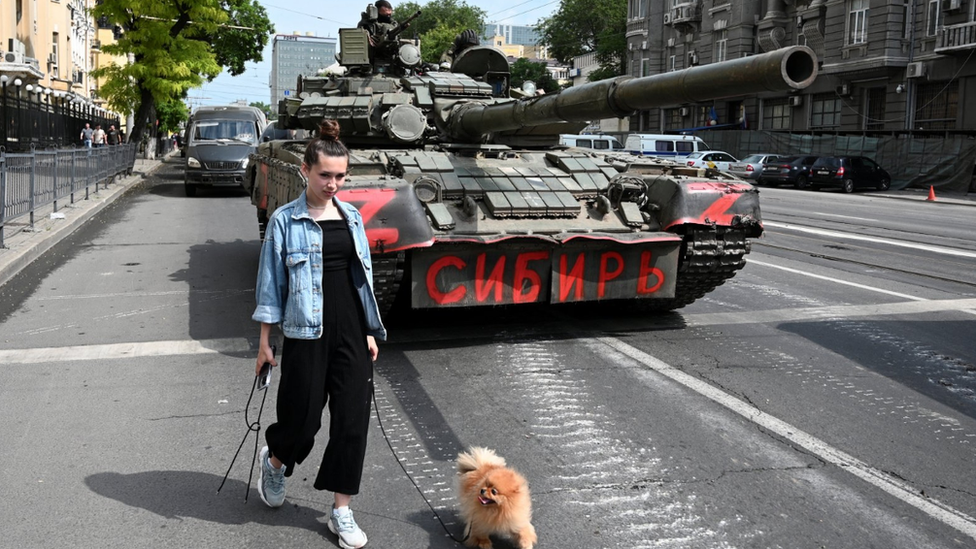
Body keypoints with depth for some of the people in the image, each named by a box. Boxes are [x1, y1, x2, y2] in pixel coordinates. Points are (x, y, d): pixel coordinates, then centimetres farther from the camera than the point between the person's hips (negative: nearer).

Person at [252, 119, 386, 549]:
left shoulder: (353, 218, 8)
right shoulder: (285, 220, -3)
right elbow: (271, 283, -1)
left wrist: (371, 332, 12)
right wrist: (265, 341, -2)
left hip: (351, 332, 4)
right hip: (307, 334, -4)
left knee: (352, 419, 3)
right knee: (303, 417, 3)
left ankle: (342, 512, 16)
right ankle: (275, 460, 40)